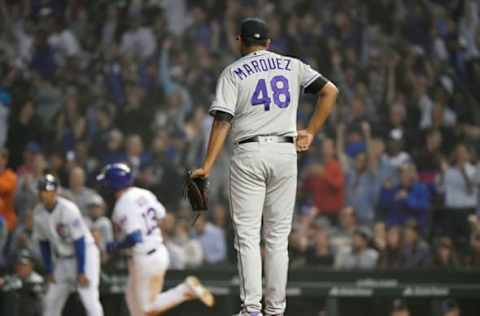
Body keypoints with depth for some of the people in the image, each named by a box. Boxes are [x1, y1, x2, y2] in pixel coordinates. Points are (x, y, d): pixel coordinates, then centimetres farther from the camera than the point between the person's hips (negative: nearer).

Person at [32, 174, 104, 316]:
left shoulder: (68, 210, -23)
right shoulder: (38, 213, -5)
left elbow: (79, 242, -21)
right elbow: (44, 243, 7)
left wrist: (81, 272, -21)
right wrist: (48, 271, 6)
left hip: (84, 255, -7)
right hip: (62, 260, 7)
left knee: (90, 299, -16)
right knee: (51, 301, 7)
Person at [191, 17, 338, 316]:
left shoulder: (233, 72, 2)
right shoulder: (291, 65, 11)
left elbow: (223, 121, -7)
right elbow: (330, 91, 3)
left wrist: (207, 167, -9)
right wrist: (311, 132, 7)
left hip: (249, 154, -2)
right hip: (286, 152, 2)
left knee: (247, 235, -1)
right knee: (278, 236, 7)